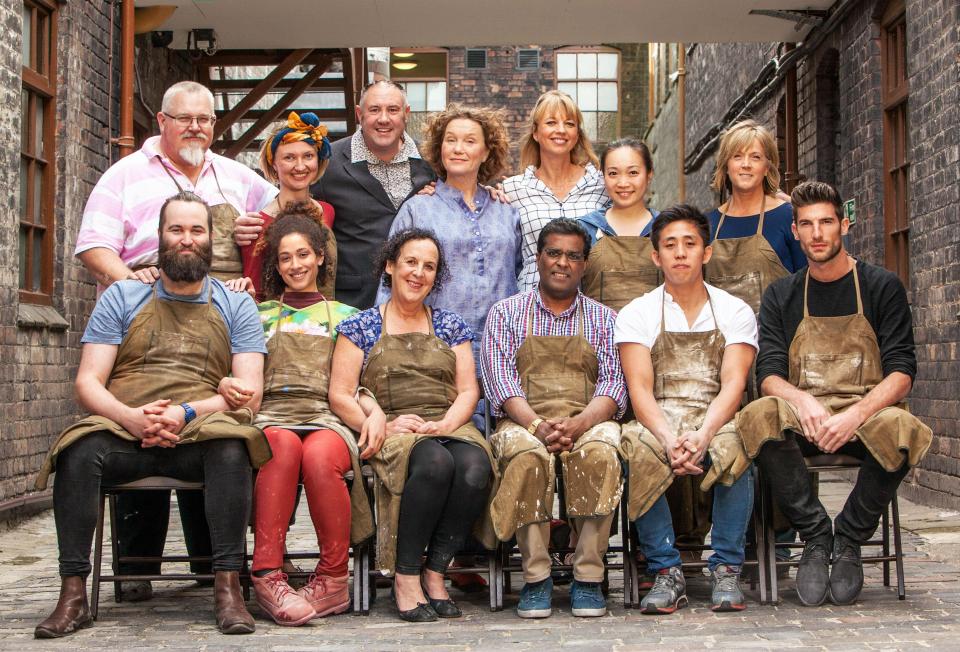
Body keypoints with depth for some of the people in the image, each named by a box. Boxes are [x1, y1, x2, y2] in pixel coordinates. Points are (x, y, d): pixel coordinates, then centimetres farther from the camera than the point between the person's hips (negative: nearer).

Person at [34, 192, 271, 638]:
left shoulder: (235, 306, 14)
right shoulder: (122, 297, 15)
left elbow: (249, 392, 3)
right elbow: (88, 382, 6)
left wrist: (187, 412, -15)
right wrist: (131, 416, -15)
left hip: (200, 436, -1)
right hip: (122, 432, 1)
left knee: (231, 447, -34)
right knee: (81, 448, -31)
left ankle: (228, 587, -28)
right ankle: (73, 593, -25)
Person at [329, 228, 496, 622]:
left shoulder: (451, 326, 20)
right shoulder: (361, 327, 13)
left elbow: (468, 391, 11)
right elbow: (340, 395, 4)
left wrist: (445, 424, -10)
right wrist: (380, 424, -13)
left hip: (449, 428, 3)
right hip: (389, 434, -3)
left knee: (475, 468, -34)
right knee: (434, 463, -37)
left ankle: (434, 573, -19)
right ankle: (405, 577, -24)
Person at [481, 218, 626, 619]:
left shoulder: (603, 318, 18)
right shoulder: (506, 313, 15)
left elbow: (613, 384, 4)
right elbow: (499, 379, 0)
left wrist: (579, 424, -17)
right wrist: (537, 425, -18)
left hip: (588, 421, 1)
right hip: (524, 422, -1)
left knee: (600, 453, -35)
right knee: (527, 455, -36)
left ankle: (588, 576, -25)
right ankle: (536, 576, -25)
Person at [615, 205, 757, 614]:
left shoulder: (735, 312, 9)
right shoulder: (636, 314, 8)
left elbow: (733, 385, -5)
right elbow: (639, 389, -5)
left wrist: (703, 435, -25)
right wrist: (669, 439, -25)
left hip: (715, 424, 0)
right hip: (658, 423, 0)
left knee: (735, 447, -35)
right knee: (638, 450, -35)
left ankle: (726, 570, -20)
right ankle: (666, 572, -23)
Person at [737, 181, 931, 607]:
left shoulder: (882, 287, 8)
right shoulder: (780, 296, 15)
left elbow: (901, 372, -2)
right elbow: (769, 373, 2)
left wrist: (855, 415, -21)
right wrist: (802, 401, -22)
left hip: (867, 413, -1)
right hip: (804, 417, 1)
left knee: (901, 428, -36)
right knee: (757, 417, -32)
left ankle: (848, 539, -12)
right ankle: (815, 536, -16)